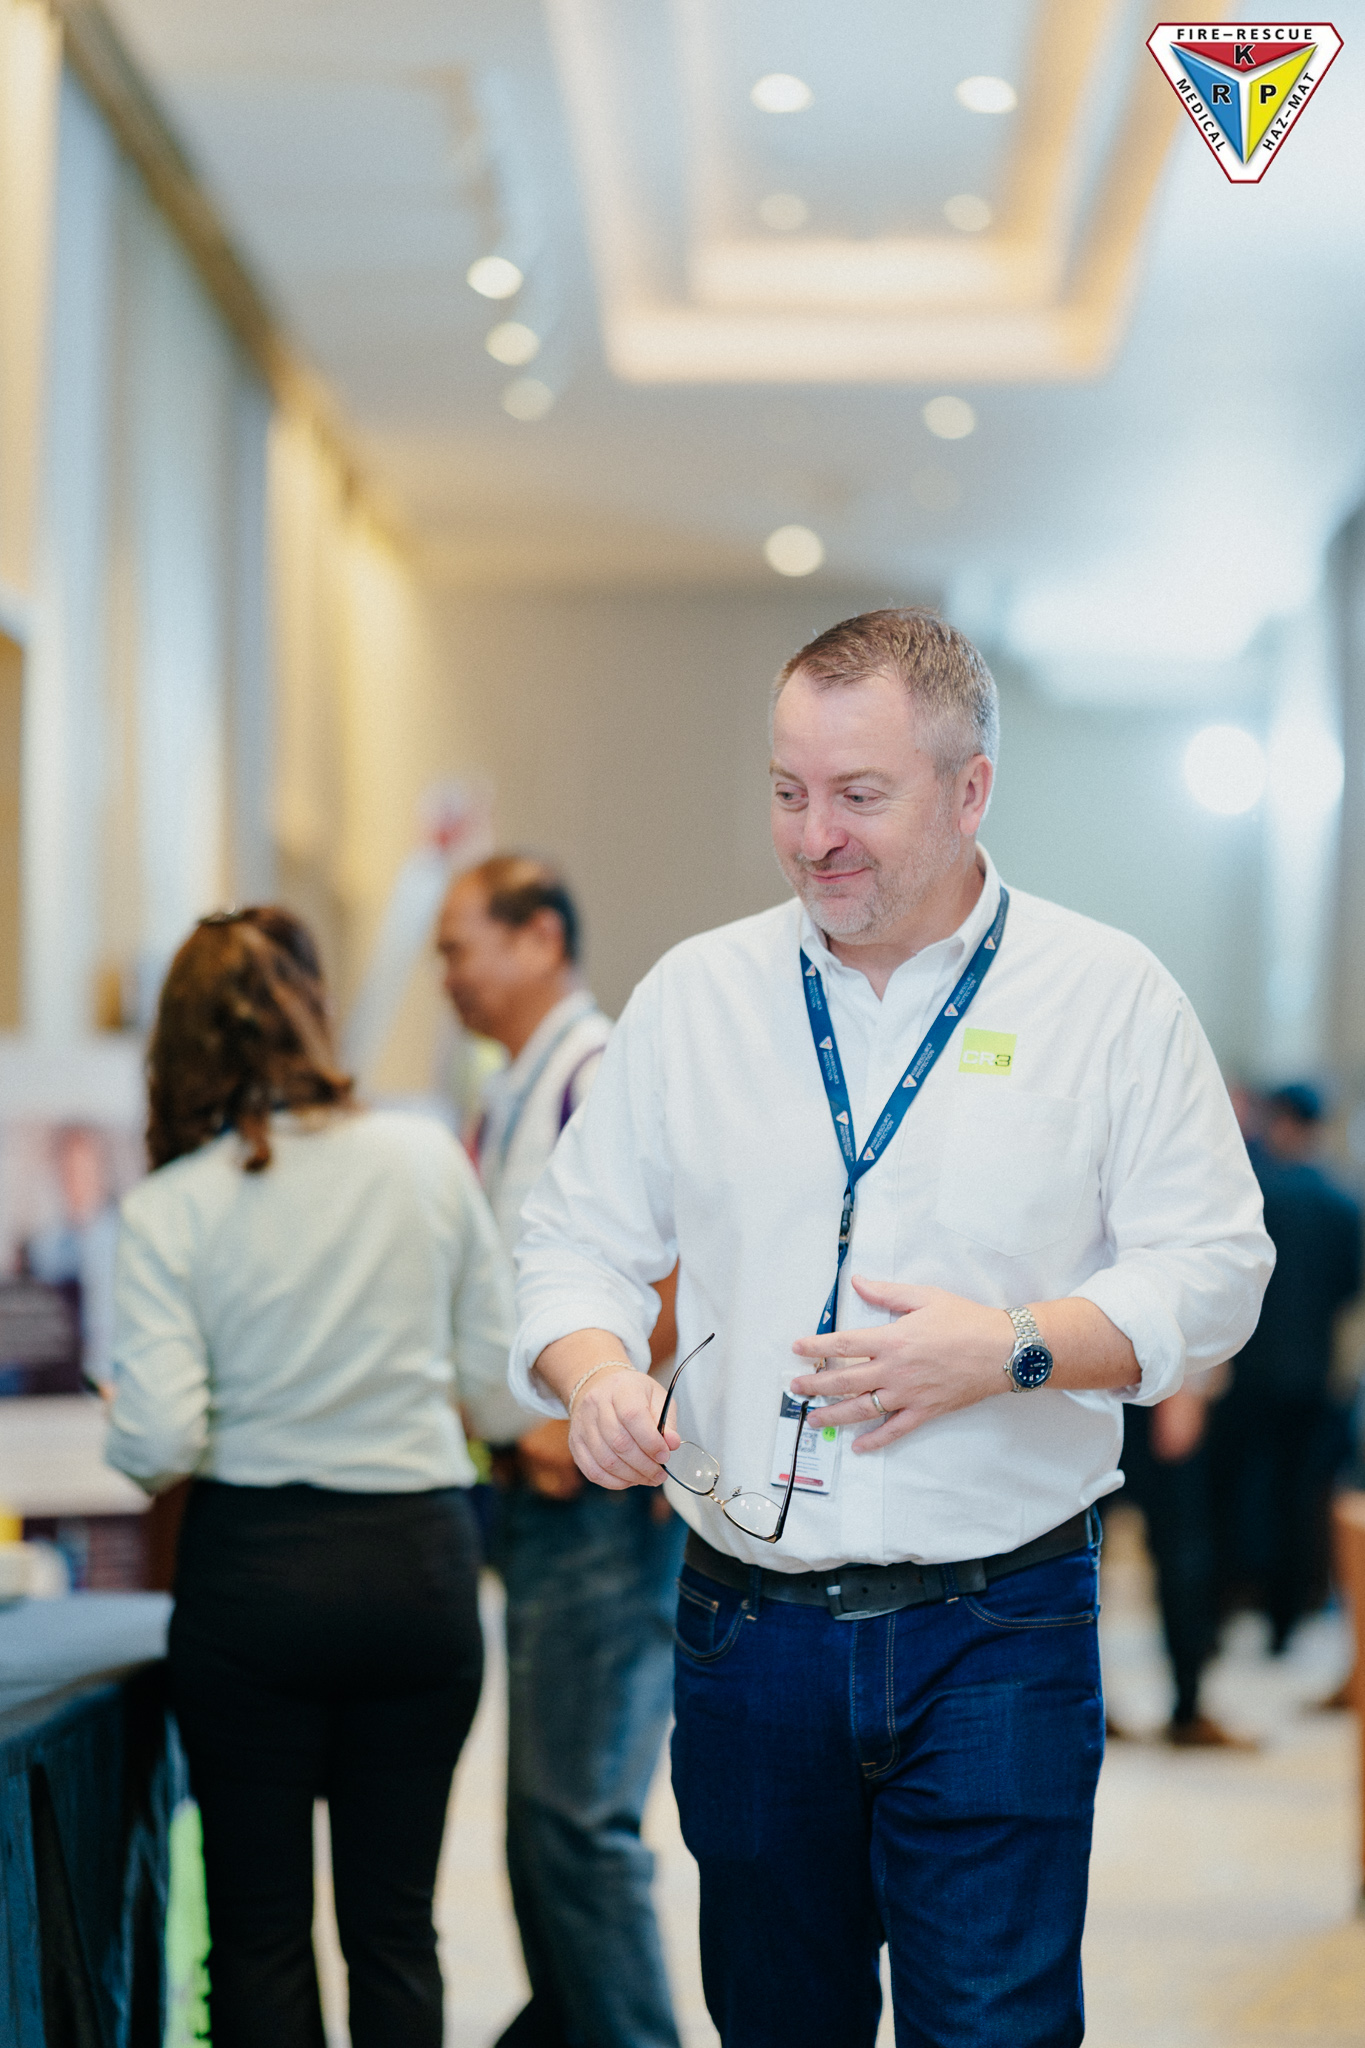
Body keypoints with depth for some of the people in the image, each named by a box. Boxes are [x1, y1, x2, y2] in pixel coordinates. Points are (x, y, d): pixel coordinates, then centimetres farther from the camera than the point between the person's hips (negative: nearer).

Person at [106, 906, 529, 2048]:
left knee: (259, 1926, 8)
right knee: (395, 1923, 9)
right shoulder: (428, 1161, 0)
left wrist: (124, 1436, 9)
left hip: (251, 1568, -2)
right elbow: (504, 1394, 4)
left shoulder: (170, 1211, -6)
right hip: (420, 1566, 2)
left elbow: (157, 1444, -13)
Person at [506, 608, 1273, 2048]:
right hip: (747, 1627, 3)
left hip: (996, 1633, -2)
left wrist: (1015, 1349, -17)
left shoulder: (1108, 997, 0)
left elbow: (1209, 1269, -1)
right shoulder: (693, 996, 7)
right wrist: (591, 1365, -12)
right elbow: (576, 1241, 10)